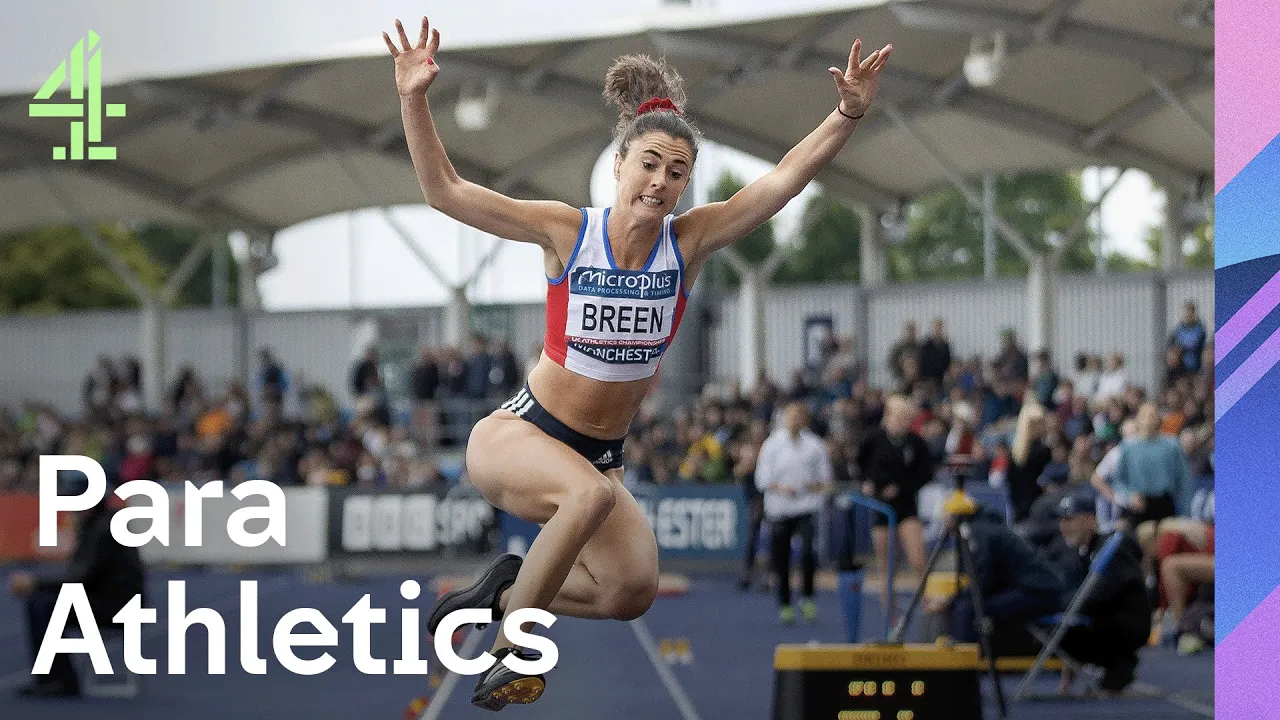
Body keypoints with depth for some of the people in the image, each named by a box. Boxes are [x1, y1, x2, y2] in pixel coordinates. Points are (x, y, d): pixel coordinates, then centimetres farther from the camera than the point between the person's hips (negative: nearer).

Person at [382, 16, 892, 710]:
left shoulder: (688, 241, -6)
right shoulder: (568, 231, -12)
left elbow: (786, 177, -13)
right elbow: (446, 192, -13)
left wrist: (849, 113, -25)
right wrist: (414, 100, -23)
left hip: (600, 453, 5)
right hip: (515, 435, -4)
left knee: (632, 591, -12)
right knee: (590, 494, -35)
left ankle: (510, 587, 14)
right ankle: (509, 648, -18)